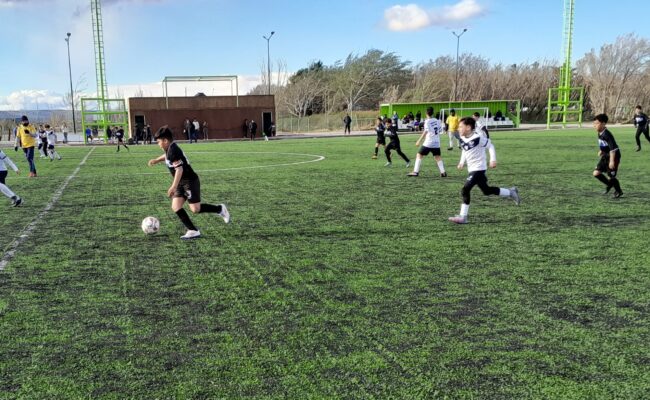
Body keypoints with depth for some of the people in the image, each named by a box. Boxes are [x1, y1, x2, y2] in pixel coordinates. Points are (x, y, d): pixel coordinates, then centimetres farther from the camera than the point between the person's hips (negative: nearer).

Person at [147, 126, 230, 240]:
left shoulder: (173, 151, -20)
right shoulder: (170, 149, 9)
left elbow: (179, 169, -27)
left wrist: (174, 186, -29)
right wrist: (156, 160, 23)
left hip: (190, 181, -10)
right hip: (182, 183, 10)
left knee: (195, 209, -10)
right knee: (176, 206, -1)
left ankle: (220, 209, 11)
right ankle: (193, 231, 0)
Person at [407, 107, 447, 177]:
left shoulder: (427, 121, -9)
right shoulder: (437, 121, 9)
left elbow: (426, 131, -19)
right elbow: (439, 131, 12)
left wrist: (419, 140, -20)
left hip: (428, 142, -5)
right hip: (436, 143, 6)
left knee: (419, 155, 3)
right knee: (437, 157, 13)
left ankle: (416, 172, -2)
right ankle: (443, 172, 3)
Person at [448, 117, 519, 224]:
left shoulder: (478, 137, -19)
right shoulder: (462, 139, 3)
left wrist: (493, 159, -12)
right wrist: (462, 162, 10)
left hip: (478, 169, -9)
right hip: (472, 169, 9)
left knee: (465, 190, -15)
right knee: (486, 191, 19)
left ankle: (463, 217, -10)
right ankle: (510, 192, 35)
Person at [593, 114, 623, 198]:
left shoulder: (607, 135, -24)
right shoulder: (600, 134, 3)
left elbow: (613, 148, -26)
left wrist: (612, 161, -28)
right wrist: (601, 151, 12)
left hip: (613, 156, -8)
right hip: (605, 156, 8)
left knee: (612, 176, 0)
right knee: (596, 173, 1)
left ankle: (618, 191, 23)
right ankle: (609, 184, 23)